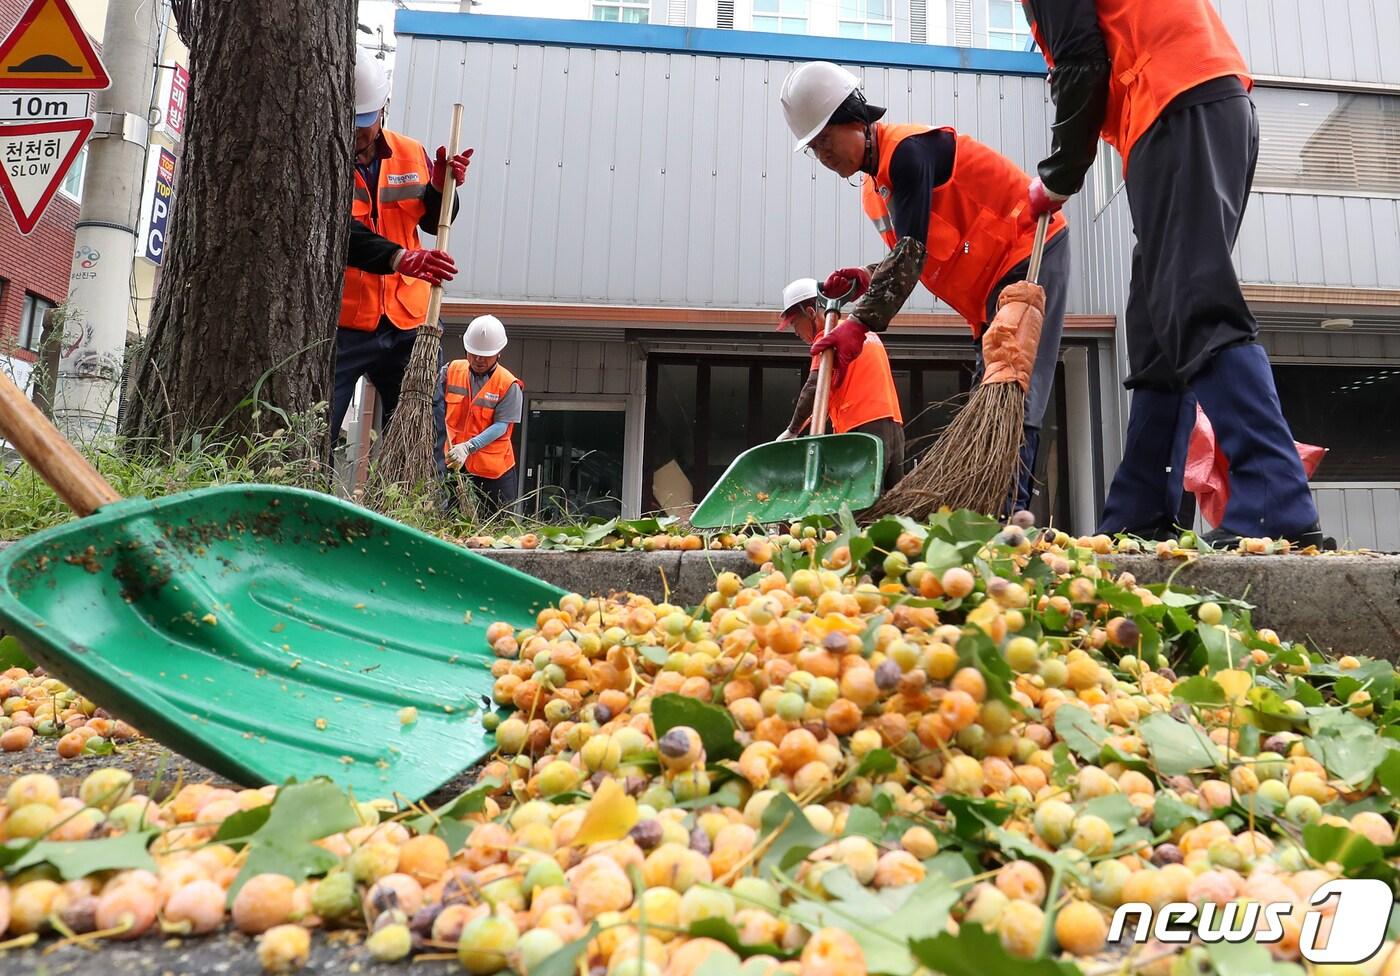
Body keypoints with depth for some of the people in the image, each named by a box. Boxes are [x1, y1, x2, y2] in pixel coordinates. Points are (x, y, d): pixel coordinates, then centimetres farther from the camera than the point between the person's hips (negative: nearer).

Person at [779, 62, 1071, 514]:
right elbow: (912, 257, 15)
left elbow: (912, 251, -28)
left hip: (1029, 252, -10)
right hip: (992, 283, 10)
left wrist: (860, 323, -34)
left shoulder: (908, 150, -18)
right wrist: (866, 279, -4)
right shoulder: (873, 189, 11)